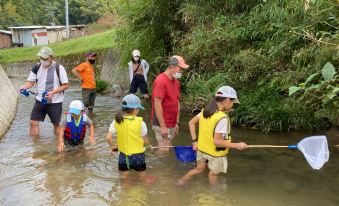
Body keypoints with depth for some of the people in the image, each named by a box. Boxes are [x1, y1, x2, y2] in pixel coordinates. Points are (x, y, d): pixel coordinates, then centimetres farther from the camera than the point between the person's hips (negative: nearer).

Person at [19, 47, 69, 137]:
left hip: (55, 102, -4)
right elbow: (30, 81, 5)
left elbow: (65, 85, -11)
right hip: (40, 101, 4)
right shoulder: (36, 67, 1)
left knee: (56, 124, 8)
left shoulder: (59, 68, -12)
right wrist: (24, 86, -18)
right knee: (33, 122, -1)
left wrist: (53, 92, -24)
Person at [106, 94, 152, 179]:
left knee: (123, 178, 20)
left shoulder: (116, 121, -6)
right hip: (138, 155, -2)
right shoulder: (140, 122, -14)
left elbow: (108, 138, -9)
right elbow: (145, 139, -5)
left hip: (123, 155, 3)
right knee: (142, 178, 18)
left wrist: (113, 146, 10)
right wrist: (149, 145, 17)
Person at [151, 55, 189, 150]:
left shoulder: (176, 82, 10)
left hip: (172, 125, 8)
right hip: (162, 125, -8)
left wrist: (177, 123, 13)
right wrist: (163, 126, -20)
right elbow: (157, 105, -20)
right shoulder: (160, 81, -17)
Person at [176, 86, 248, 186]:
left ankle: (181, 181, 33)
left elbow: (191, 123, 4)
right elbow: (217, 141, -28)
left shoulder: (206, 110, -5)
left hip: (202, 148, 7)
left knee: (199, 168, 26)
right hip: (215, 152, -7)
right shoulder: (222, 118, -29)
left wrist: (194, 141, 6)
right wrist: (237, 145, -21)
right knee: (213, 173, 17)